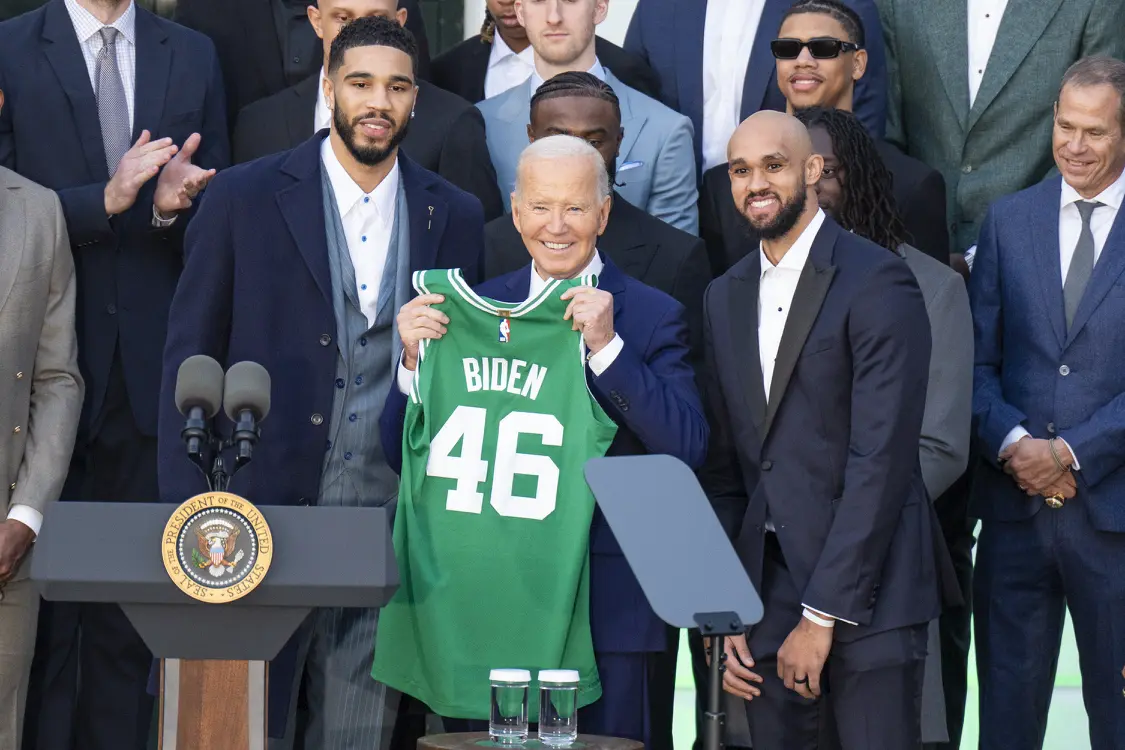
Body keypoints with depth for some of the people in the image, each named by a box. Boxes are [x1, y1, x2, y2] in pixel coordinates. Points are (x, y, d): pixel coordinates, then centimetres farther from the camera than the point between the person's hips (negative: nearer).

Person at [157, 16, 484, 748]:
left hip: (393, 517, 2)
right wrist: (188, 514, -5)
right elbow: (190, 356, 2)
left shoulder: (455, 216, 8)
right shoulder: (244, 196, 1)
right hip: (266, 508, -2)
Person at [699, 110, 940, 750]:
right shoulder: (726, 297, 14)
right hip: (766, 595, 6)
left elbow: (882, 456, -13)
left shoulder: (878, 282, -8)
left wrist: (823, 614, -15)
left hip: (866, 594, -5)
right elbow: (725, 464, 14)